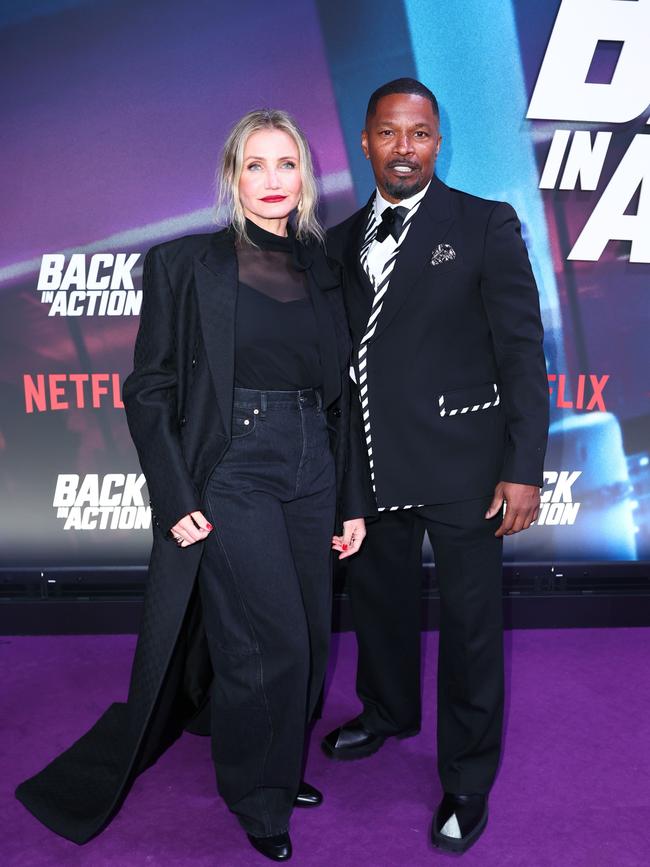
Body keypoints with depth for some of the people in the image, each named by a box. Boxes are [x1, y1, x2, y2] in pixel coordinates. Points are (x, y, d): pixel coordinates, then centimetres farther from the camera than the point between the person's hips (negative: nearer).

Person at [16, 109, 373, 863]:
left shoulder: (325, 271, 9)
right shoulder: (184, 263, -3)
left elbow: (341, 396, 11)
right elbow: (149, 390, -5)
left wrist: (354, 500, 9)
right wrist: (176, 501, -12)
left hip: (312, 474, 5)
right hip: (231, 474, -5)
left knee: (307, 639, 12)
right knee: (273, 644, -5)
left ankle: (275, 770, 37)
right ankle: (259, 800, 22)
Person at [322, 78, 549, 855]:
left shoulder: (485, 226, -5)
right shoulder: (342, 242, 9)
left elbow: (521, 350, -8)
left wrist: (524, 468, -13)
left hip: (460, 467, -4)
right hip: (369, 464, 5)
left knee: (470, 625, 7)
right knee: (378, 602, 22)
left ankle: (467, 782, 28)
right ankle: (387, 714, 49)